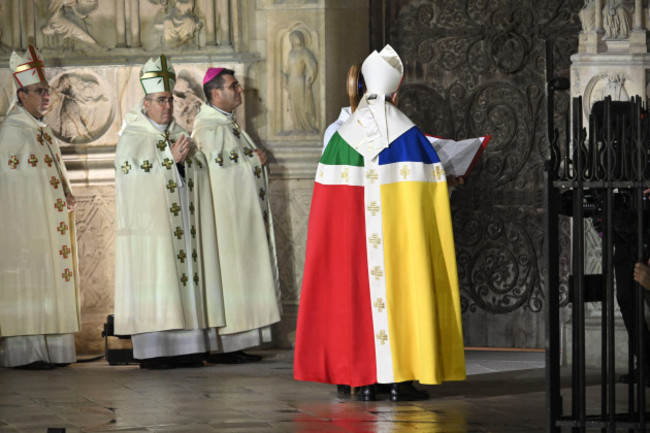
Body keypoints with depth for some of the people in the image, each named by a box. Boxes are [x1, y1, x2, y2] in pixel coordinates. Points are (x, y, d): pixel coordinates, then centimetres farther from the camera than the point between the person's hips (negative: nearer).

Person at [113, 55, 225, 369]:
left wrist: (188, 155, -7)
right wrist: (171, 158, -14)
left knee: (183, 275, 1)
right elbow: (133, 173, -15)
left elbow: (200, 167, 14)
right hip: (150, 223, -6)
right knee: (154, 278, -10)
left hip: (182, 223, 6)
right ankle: (152, 351, -10)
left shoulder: (178, 134, 17)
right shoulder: (132, 138, -1)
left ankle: (185, 347, 3)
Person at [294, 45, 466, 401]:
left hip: (352, 233, 2)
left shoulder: (343, 135, 2)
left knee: (360, 287, 5)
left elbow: (329, 197, 4)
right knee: (400, 288, 1)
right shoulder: (408, 135, -4)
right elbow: (429, 187, -3)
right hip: (400, 229, -2)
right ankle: (401, 380, -2)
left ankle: (365, 381, 3)